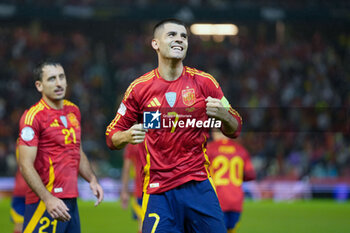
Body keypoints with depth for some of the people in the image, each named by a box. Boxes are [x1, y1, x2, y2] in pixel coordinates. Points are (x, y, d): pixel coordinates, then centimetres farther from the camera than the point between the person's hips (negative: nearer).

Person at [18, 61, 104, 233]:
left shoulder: (73, 111, 14)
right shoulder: (33, 116, -10)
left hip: (71, 201, 8)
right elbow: (25, 165, -15)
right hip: (44, 204, -8)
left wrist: (92, 180, 12)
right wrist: (48, 199, -24)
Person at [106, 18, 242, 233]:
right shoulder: (140, 88, 2)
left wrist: (222, 115, -13)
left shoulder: (205, 82, 5)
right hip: (158, 190, -1)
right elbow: (112, 136, 8)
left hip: (199, 185, 1)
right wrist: (128, 136, -14)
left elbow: (234, 129, 9)